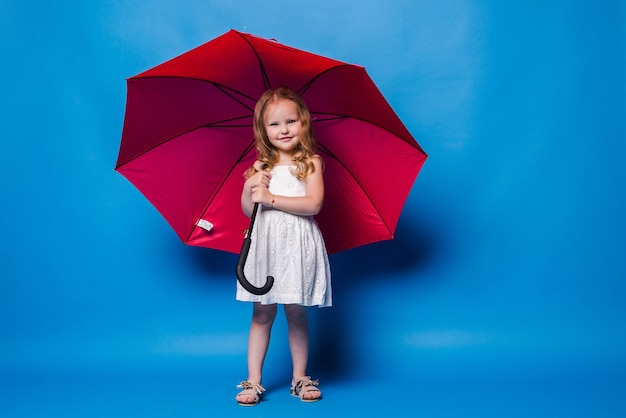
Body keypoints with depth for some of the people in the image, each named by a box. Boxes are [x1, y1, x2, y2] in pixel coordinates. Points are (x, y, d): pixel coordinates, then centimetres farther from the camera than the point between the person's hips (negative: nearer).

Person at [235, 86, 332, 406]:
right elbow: (248, 210, 7)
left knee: (296, 312, 6)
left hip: (298, 245, -2)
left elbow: (313, 203, -14)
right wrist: (249, 187, -12)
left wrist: (271, 198, -16)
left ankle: (300, 378, 20)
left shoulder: (310, 162, 0)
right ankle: (253, 381, 13)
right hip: (266, 244, 2)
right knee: (262, 313, 6)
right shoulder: (261, 166, 8)